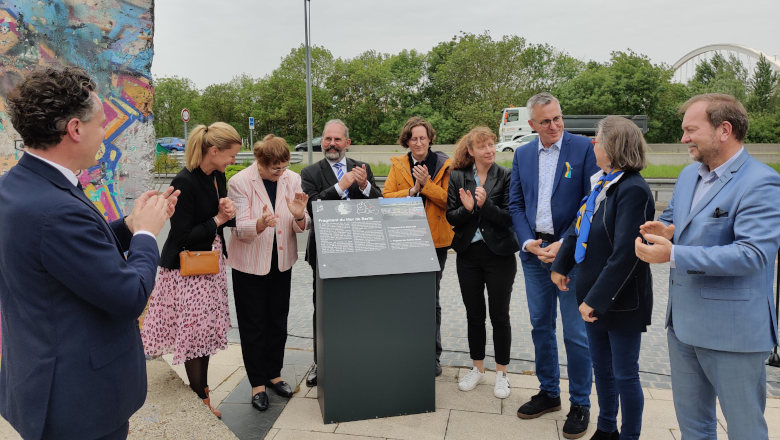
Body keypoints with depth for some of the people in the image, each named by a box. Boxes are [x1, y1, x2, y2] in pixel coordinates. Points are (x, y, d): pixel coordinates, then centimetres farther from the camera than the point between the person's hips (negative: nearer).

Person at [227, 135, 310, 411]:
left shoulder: (292, 180, -4)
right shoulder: (239, 183, -15)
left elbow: (302, 227, -4)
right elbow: (241, 228, -19)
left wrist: (299, 215, -28)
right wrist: (261, 223, -40)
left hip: (282, 261, 4)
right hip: (250, 264, -3)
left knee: (278, 322, 15)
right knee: (253, 325, 7)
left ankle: (274, 374, 33)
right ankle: (257, 383, 22)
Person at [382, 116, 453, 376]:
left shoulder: (443, 164, 1)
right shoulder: (398, 165, 6)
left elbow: (448, 200, -7)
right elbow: (386, 197, -2)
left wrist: (426, 184, -17)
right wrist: (413, 191, -13)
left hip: (435, 240, -1)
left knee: (431, 299, 7)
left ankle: (433, 355, 19)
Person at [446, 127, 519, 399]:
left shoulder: (506, 177, -5)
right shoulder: (458, 177, 3)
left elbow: (509, 218, -11)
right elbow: (451, 217, 0)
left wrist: (485, 205, -24)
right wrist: (467, 209, -19)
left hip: (499, 255, -3)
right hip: (468, 254, 3)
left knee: (499, 315, 6)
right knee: (474, 315, 13)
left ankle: (501, 373, 22)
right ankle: (478, 369, 30)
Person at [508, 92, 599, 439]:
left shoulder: (584, 148, -5)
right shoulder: (522, 154, 8)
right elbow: (515, 204, 10)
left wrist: (565, 244, -14)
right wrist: (527, 241, -5)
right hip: (534, 253, 5)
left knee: (576, 333, 2)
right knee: (540, 326, 14)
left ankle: (580, 404, 19)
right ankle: (548, 393, 30)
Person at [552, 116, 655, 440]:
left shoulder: (633, 190, -21)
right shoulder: (601, 183, 6)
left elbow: (625, 254, -25)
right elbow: (578, 227, 16)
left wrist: (597, 300, -23)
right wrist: (560, 266, 15)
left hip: (621, 301, -8)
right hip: (594, 296, 8)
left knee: (625, 375, 8)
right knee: (601, 368, 21)